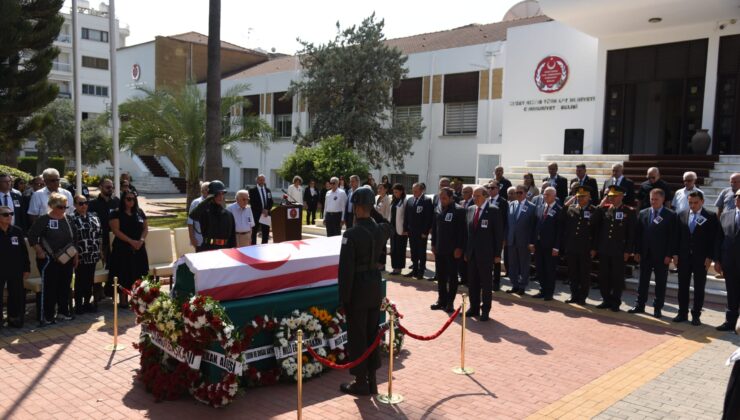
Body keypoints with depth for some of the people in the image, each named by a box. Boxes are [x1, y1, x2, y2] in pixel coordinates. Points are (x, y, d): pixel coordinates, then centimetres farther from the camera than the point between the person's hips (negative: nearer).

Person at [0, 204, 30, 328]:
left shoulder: (17, 231, 0)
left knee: (17, 295, 8)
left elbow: (24, 251, 4)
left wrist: (27, 268, 3)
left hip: (15, 271, 2)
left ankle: (14, 318, 22)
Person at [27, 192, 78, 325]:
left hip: (67, 260, 6)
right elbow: (32, 237, -7)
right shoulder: (43, 219, -8)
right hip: (49, 260, -5)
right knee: (49, 287, -2)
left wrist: (76, 256, 14)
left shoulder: (68, 219, 9)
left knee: (65, 286, 11)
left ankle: (63, 311, 24)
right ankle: (47, 316, 5)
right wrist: (40, 252, -13)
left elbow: (74, 239, 17)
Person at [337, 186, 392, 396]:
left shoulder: (352, 234, -19)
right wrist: (376, 212, 15)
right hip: (375, 288, 6)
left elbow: (346, 269, -19)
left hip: (358, 290, -6)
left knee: (357, 337, 6)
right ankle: (372, 380, 25)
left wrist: (344, 298, -12)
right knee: (372, 334, 16)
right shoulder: (381, 229, -1)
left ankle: (361, 382, 15)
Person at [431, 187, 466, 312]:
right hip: (439, 249, 6)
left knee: (452, 277, 4)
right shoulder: (438, 211, 9)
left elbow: (462, 231, -13)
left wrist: (459, 248, -16)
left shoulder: (459, 211, -10)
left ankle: (450, 302, 11)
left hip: (452, 250, -6)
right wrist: (433, 244, 10)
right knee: (440, 276, 11)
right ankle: (442, 300, 21)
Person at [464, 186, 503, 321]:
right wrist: (466, 250, 8)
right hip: (471, 253, 5)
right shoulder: (470, 210, 9)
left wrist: (497, 254, -9)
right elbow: (467, 230, 12)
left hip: (486, 253, -5)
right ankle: (474, 307, 22)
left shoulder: (493, 211, -7)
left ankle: (485, 310, 13)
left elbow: (499, 233, -7)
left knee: (486, 283, 3)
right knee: (472, 282, 11)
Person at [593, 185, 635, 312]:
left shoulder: (629, 212, -2)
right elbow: (597, 229, 8)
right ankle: (606, 300, 20)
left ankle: (615, 303, 14)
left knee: (617, 277, 4)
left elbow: (631, 233, -3)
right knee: (603, 276, 8)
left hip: (619, 251, -3)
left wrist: (628, 251, -8)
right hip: (603, 249, 3)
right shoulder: (602, 209, 5)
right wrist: (594, 247, 6)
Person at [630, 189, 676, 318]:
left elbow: (672, 236, -6)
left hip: (661, 255, -3)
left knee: (660, 283, 5)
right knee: (643, 281, 10)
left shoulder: (670, 215, -3)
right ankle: (640, 305, 17)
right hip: (645, 254, 3)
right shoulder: (642, 213, 7)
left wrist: (669, 255, -11)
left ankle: (658, 308, 12)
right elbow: (638, 234, 8)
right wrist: (637, 251, 2)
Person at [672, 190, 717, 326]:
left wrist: (710, 257, -9)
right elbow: (677, 236, 7)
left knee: (699, 288, 5)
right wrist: (675, 254, 2)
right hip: (683, 257, 3)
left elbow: (713, 238, -4)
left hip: (701, 258, -3)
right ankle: (682, 313, 17)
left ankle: (696, 315, 13)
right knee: (683, 286, 8)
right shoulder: (681, 215, 6)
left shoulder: (711, 217, -3)